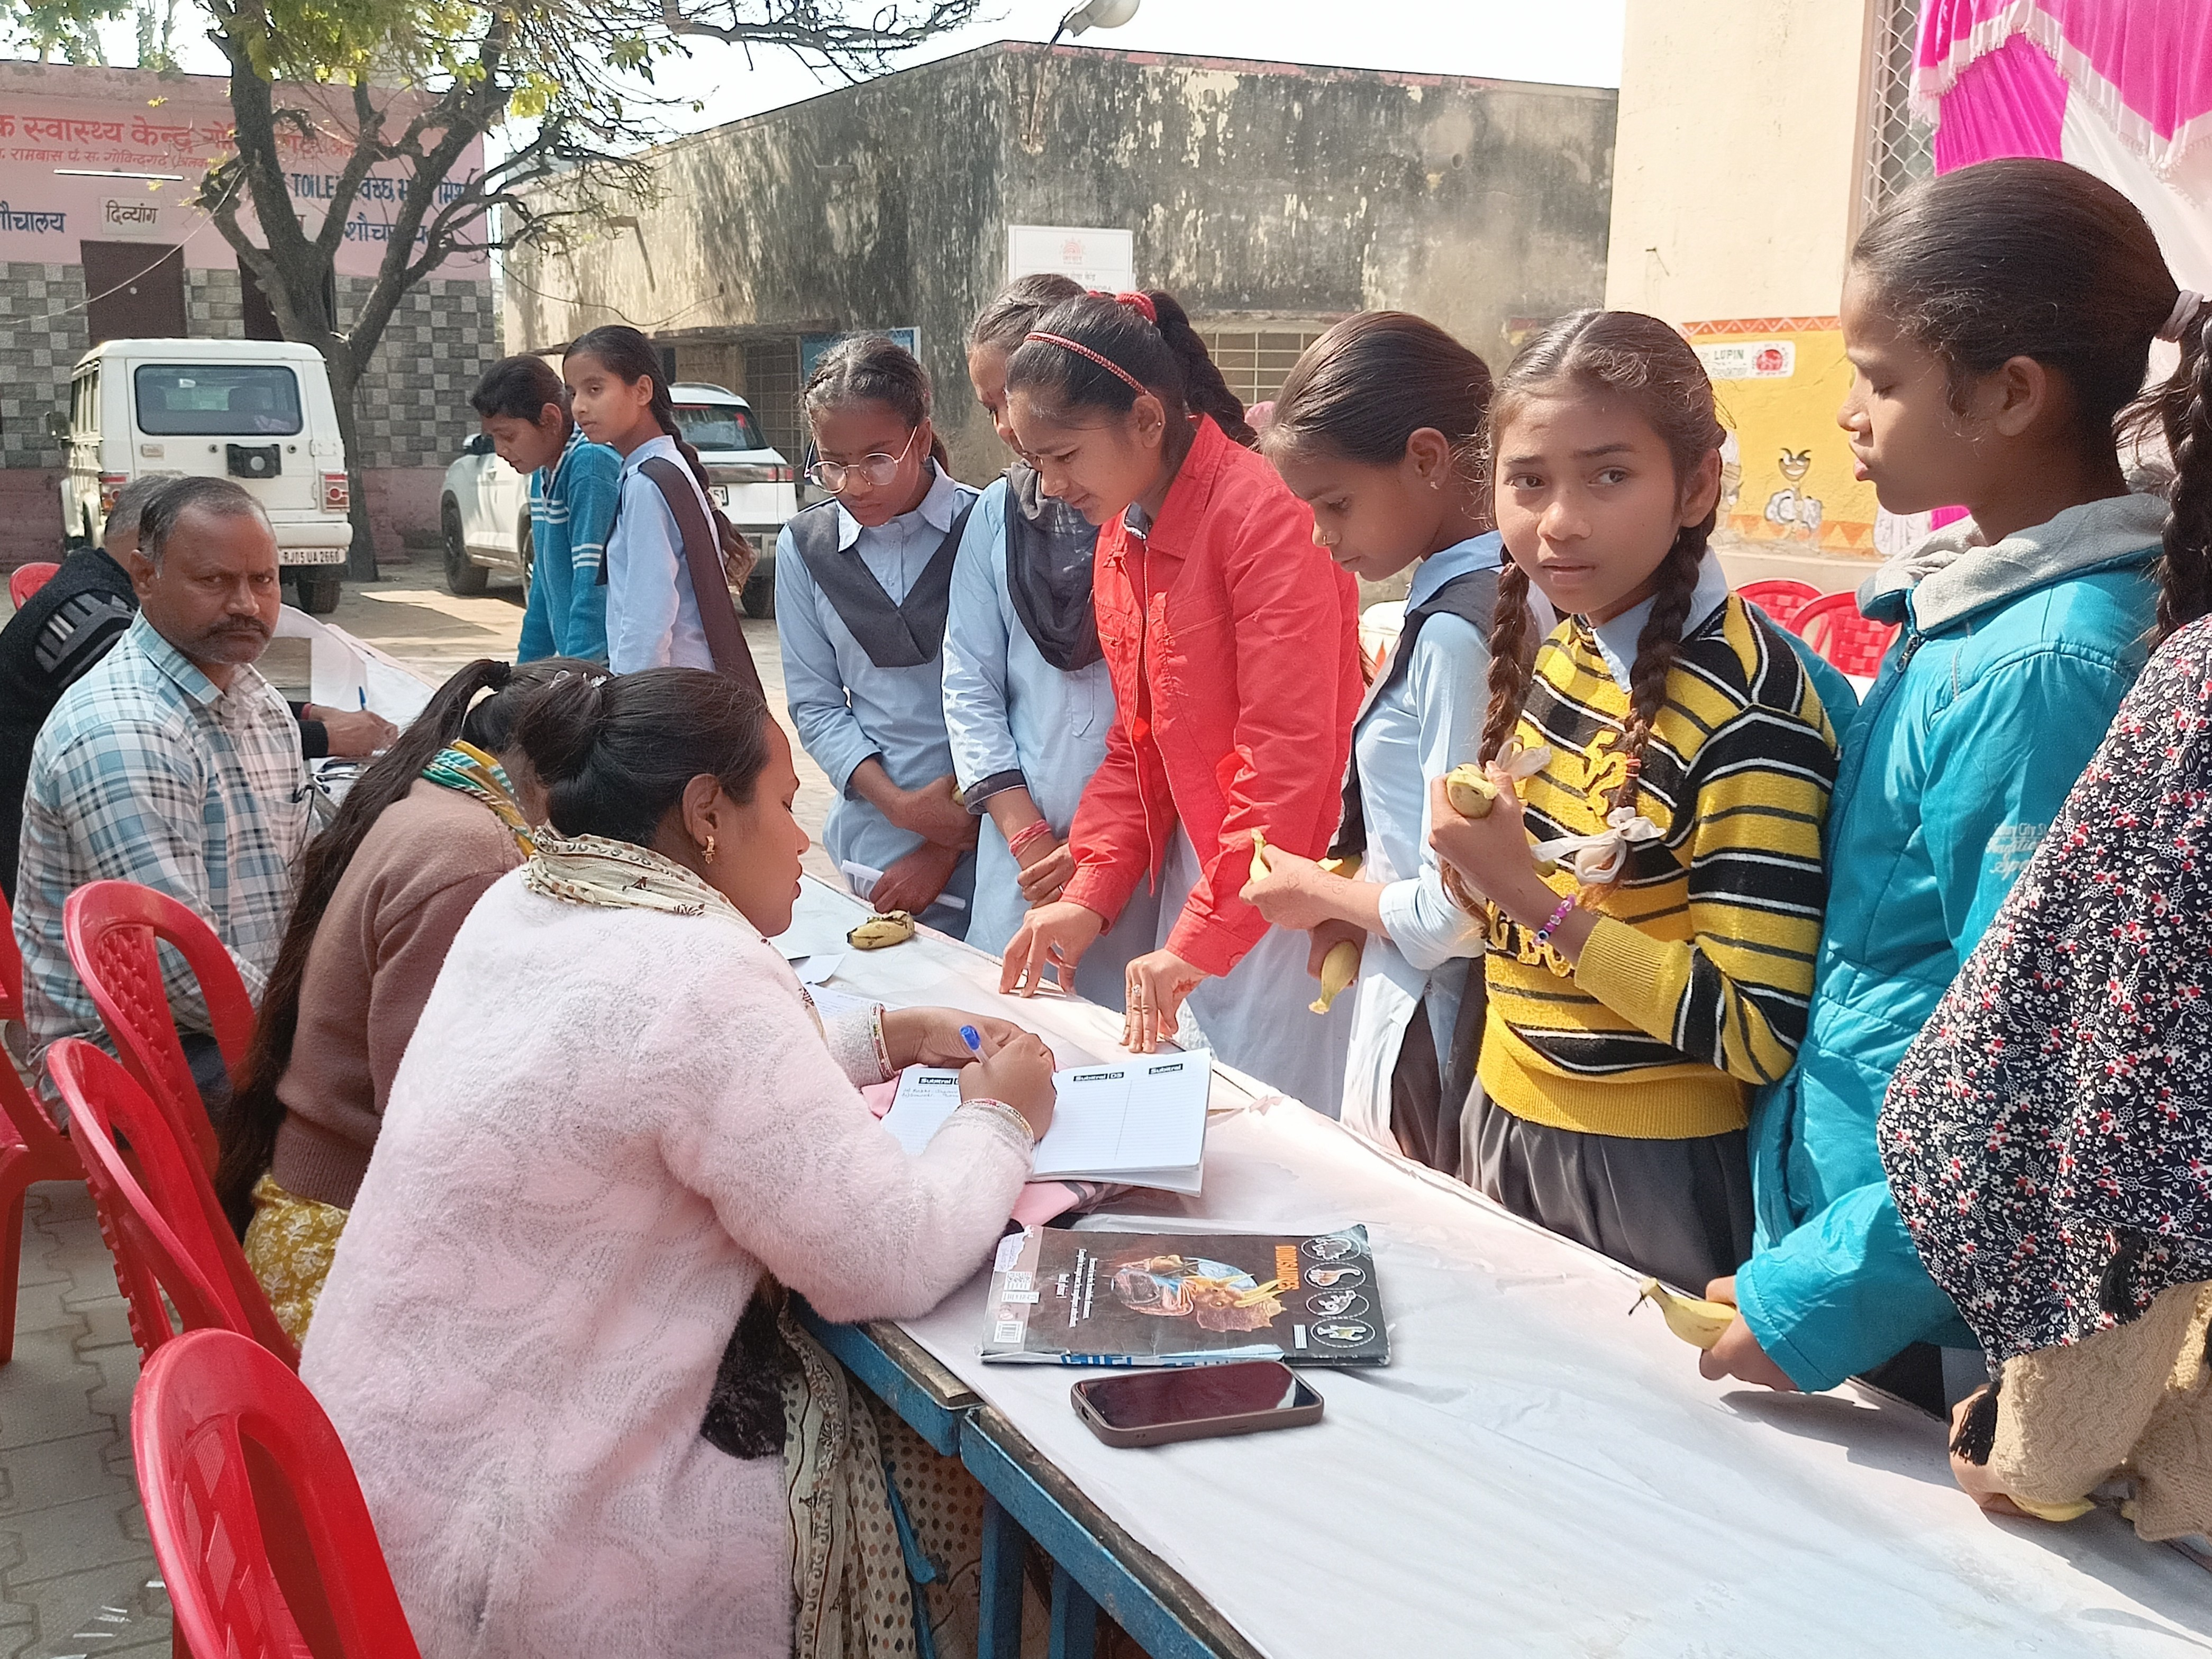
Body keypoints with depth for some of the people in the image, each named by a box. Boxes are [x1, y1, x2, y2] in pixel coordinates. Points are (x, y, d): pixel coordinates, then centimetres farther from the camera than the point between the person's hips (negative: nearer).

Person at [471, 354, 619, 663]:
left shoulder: (591, 466, -15)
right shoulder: (543, 475, 14)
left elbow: (594, 586, -21)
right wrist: (526, 664, 23)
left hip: (600, 662, -8)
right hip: (571, 657, 8)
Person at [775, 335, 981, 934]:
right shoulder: (804, 547, 4)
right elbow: (815, 704, 6)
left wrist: (947, 850, -9)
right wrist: (899, 805, -10)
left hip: (990, 837, -2)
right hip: (880, 838, 3)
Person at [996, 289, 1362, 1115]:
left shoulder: (1263, 512, -18)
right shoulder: (1120, 537, 10)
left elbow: (1288, 751, -22)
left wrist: (1202, 939, -20)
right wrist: (1090, 898, 3)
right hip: (1193, 875, 8)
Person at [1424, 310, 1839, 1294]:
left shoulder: (1747, 707, -22)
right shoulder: (1562, 649, 1)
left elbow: (1763, 1033, -23)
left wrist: (1530, 896, -25)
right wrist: (1478, 866, -6)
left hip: (1659, 1177, -7)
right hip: (1511, 1131, 7)